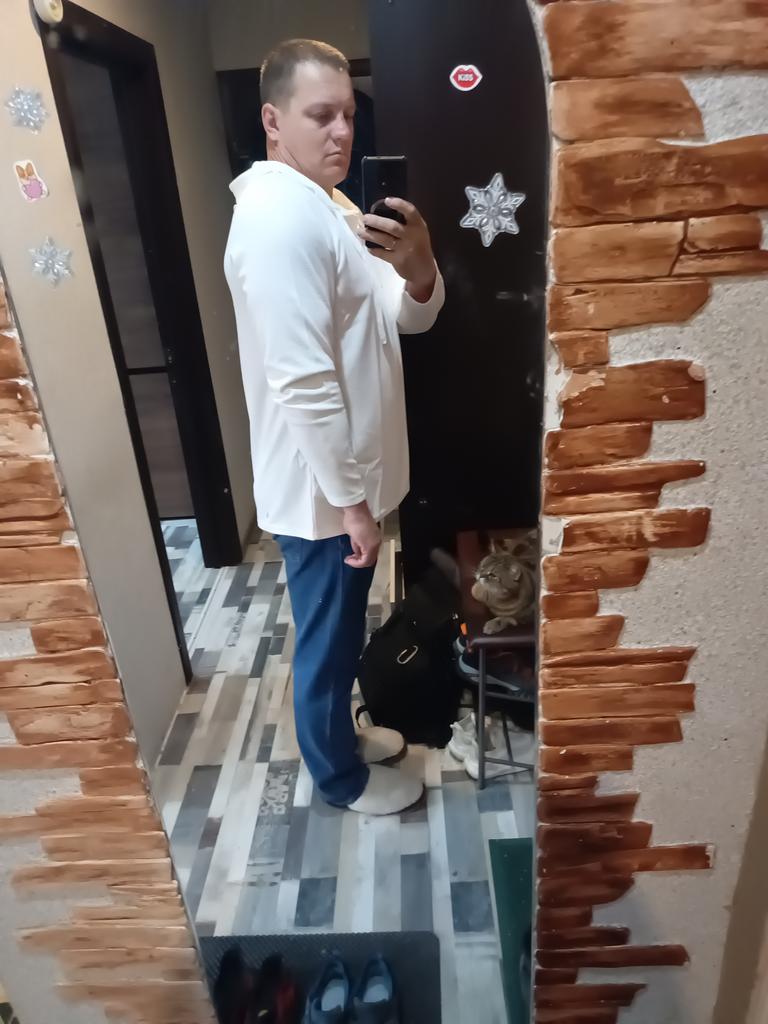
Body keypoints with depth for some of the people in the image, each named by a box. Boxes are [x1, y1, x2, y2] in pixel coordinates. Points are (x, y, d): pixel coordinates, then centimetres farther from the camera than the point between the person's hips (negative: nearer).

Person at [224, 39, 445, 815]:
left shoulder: (333, 207, 12)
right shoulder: (278, 218, -20)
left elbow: (407, 318, 10)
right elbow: (301, 383, -26)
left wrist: (418, 269, -13)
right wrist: (351, 498, -21)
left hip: (348, 473, 10)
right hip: (321, 488, -10)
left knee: (342, 629, 25)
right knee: (328, 640, 11)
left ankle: (339, 733, 48)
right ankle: (340, 776, 35)